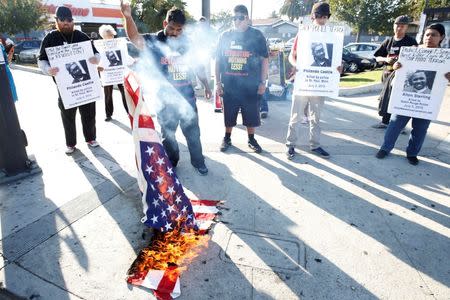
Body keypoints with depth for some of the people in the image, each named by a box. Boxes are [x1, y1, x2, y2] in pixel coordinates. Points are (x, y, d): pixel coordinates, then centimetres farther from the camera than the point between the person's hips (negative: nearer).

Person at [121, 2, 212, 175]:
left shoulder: (187, 43, 3)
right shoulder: (153, 41, -7)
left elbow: (198, 65, 13)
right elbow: (135, 38, -26)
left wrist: (206, 85, 16)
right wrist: (128, 17, -44)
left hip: (187, 97, 2)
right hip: (165, 100, -2)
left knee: (193, 132, 12)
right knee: (168, 134, 14)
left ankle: (198, 162, 30)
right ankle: (171, 163, 34)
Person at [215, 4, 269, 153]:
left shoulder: (257, 35, 1)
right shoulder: (225, 36, 6)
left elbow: (264, 60, 2)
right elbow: (218, 60, 9)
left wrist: (262, 82, -4)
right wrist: (218, 82, 3)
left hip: (251, 85, -1)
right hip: (229, 85, 1)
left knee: (251, 114, 8)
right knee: (229, 114, 10)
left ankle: (251, 139, 26)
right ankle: (227, 138, 29)